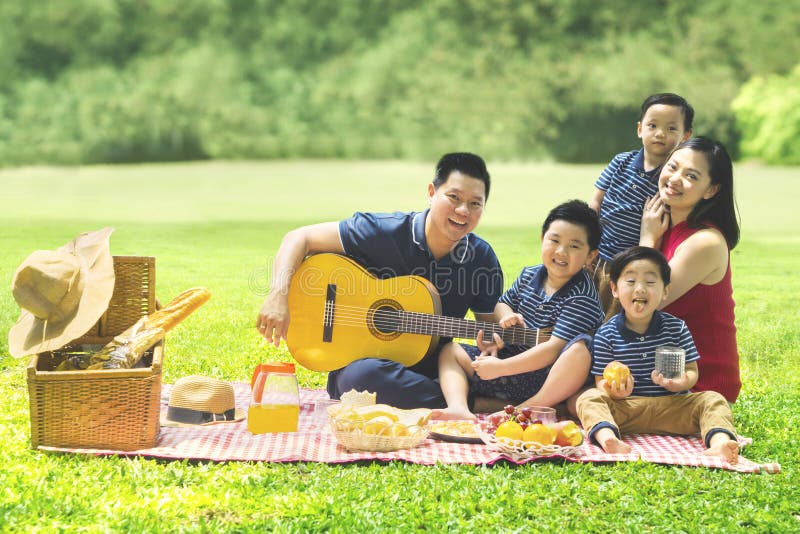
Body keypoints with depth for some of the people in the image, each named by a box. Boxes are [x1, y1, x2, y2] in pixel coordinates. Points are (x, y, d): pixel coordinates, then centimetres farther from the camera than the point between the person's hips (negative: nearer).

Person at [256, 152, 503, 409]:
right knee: (363, 374, -41)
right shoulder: (384, 233, -12)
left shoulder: (483, 259, -1)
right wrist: (279, 295, -26)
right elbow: (300, 237, -10)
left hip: (432, 371, 2)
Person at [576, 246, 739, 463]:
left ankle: (719, 441, -47)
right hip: (625, 408, -1)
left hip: (671, 407, 1)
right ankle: (607, 437, -56)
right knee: (589, 398, -26)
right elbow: (601, 380, 1)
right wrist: (612, 389, -23)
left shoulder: (677, 328, 6)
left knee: (712, 400, -19)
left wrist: (683, 382, -17)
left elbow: (692, 370, 7)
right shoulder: (606, 334, 1)